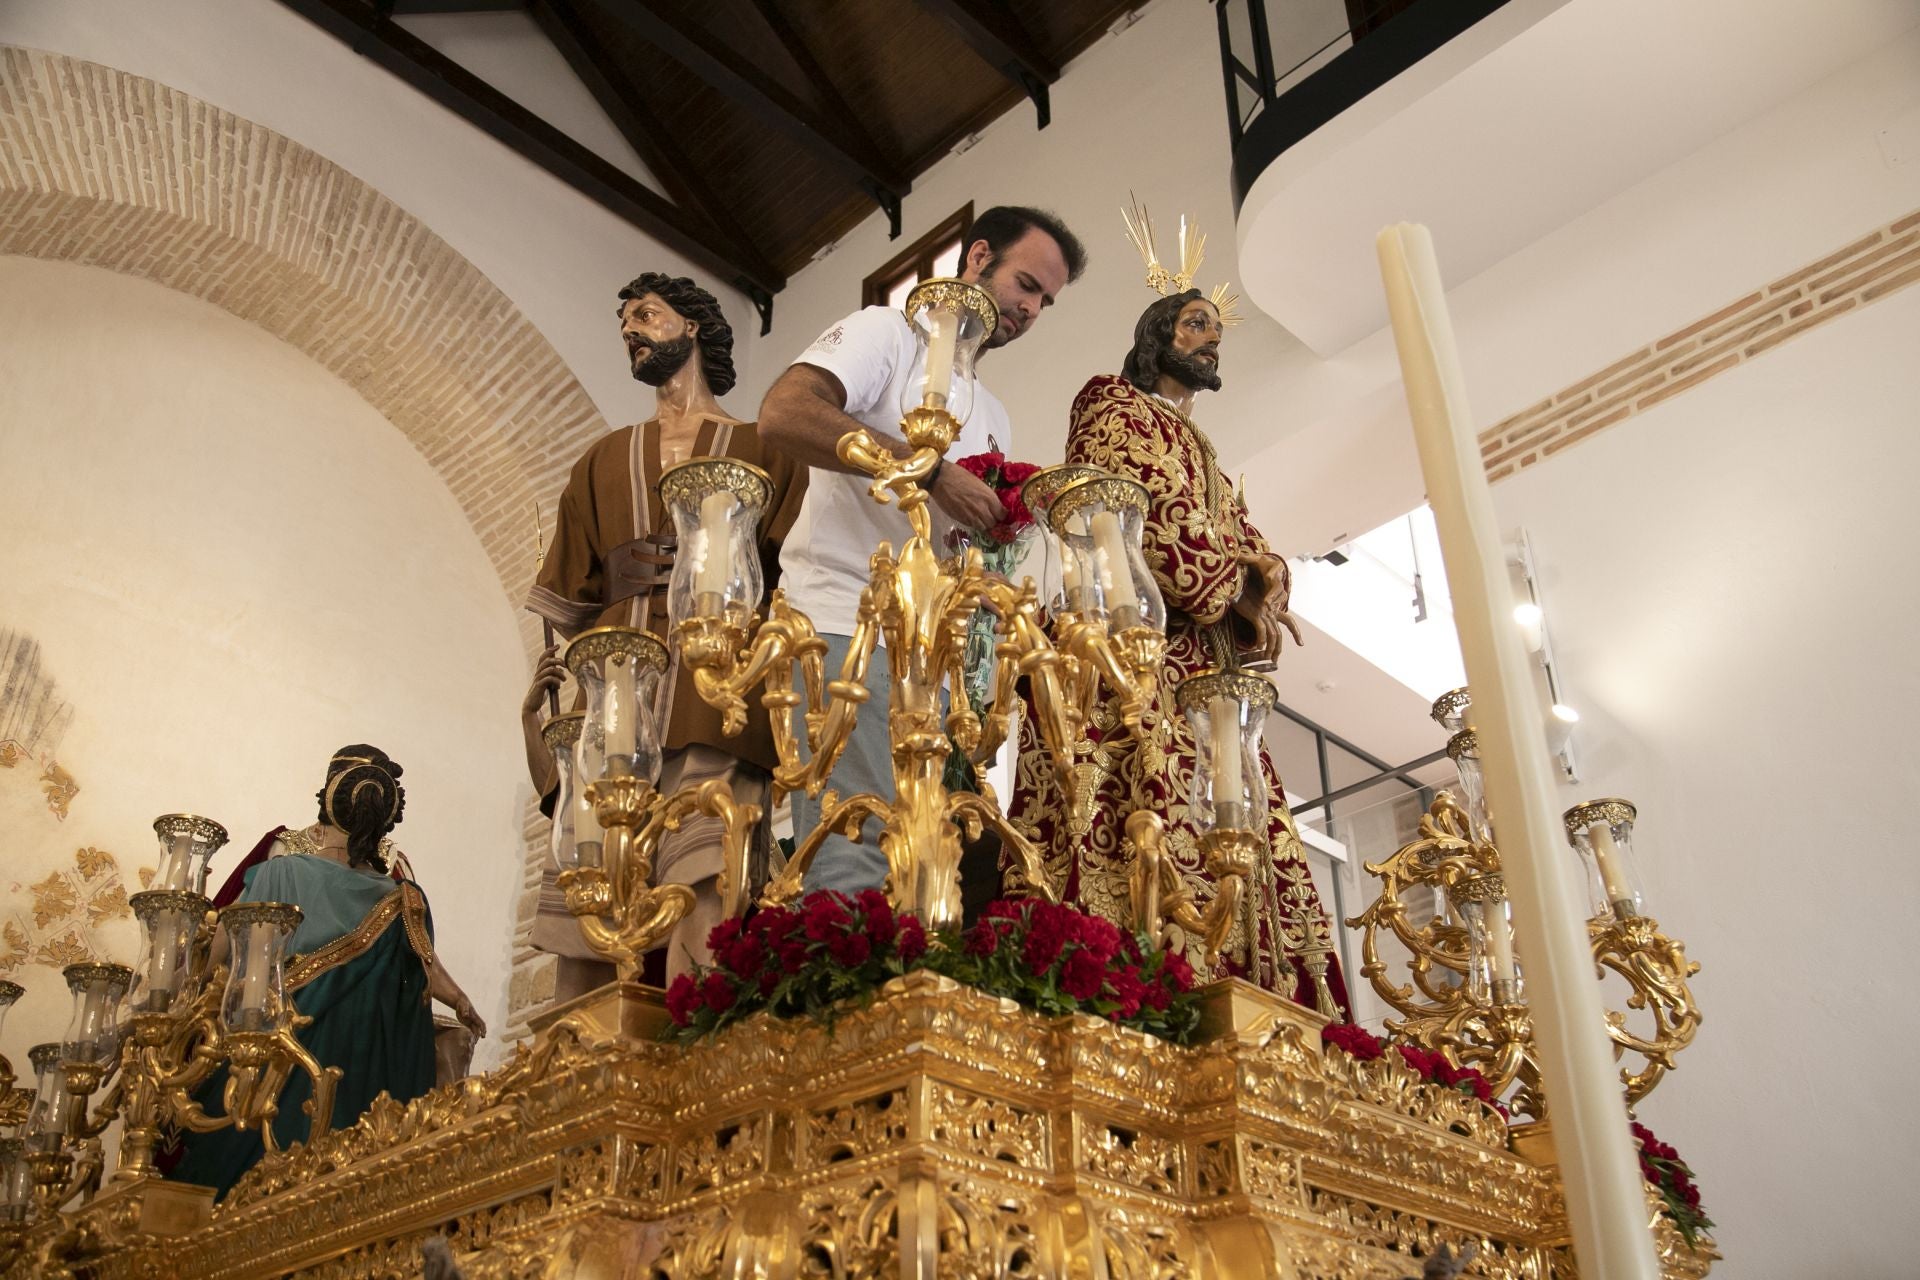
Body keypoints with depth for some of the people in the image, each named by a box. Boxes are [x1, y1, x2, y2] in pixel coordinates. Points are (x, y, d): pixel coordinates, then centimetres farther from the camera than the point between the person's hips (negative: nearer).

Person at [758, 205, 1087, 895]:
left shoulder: (992, 416, 30)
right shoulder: (887, 332, 6)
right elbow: (783, 413, -13)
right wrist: (931, 472, -14)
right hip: (847, 627, -8)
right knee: (856, 871, -19)